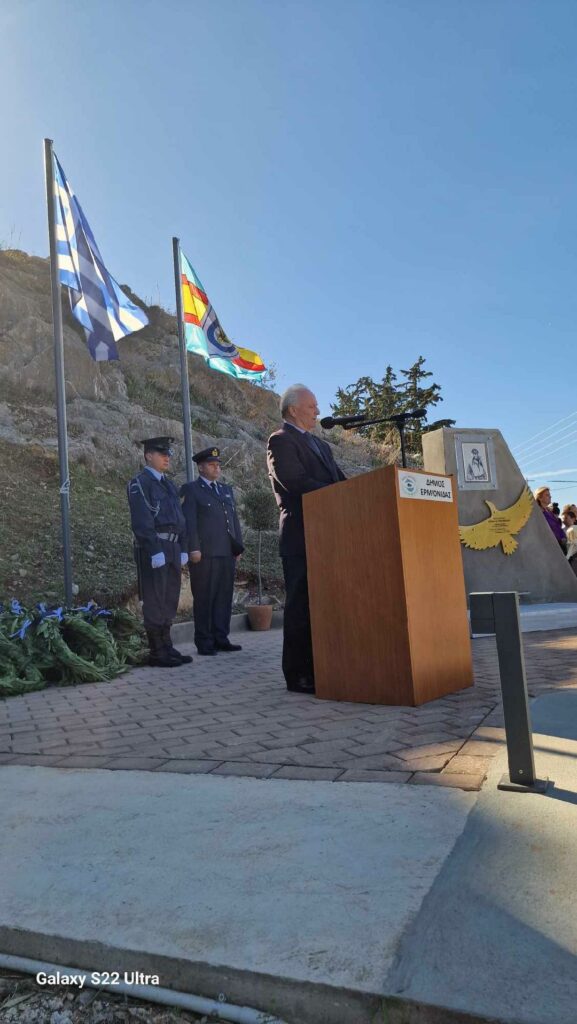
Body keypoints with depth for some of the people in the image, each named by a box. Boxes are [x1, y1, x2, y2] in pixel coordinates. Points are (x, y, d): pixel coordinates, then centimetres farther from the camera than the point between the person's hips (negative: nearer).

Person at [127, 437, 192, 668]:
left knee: (169, 602, 11)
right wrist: (155, 552, -19)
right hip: (153, 548, -8)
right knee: (155, 603, -3)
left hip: (173, 548, 8)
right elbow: (142, 521, -14)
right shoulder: (139, 483, -5)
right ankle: (157, 653, 4)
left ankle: (167, 648, 19)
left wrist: (182, 549, 11)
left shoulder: (169, 485, 19)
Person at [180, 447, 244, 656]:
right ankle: (204, 643, 6)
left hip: (227, 553, 6)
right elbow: (189, 521, -6)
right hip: (205, 553, -6)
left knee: (224, 597, 7)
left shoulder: (226, 489, 22)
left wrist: (239, 545, 13)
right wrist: (194, 549, -14)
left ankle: (221, 638, 15)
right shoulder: (190, 489, 3)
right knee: (204, 599, -1)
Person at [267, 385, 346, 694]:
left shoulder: (321, 445, 23)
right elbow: (297, 482, -17)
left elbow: (339, 480, 17)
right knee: (301, 605, -3)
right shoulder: (280, 440, -4)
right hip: (301, 536, -8)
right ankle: (298, 676, 4)